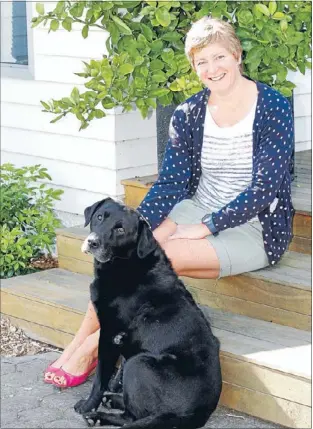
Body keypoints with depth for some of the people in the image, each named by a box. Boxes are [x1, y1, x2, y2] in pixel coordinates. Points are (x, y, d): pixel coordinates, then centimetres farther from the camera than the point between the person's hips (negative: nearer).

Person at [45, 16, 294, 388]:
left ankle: (92, 346, -16)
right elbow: (170, 184, -1)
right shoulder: (188, 114, 3)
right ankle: (80, 342, -19)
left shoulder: (273, 108, -12)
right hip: (198, 210, 5)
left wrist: (204, 228, -20)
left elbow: (264, 190, -16)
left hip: (254, 228, -5)